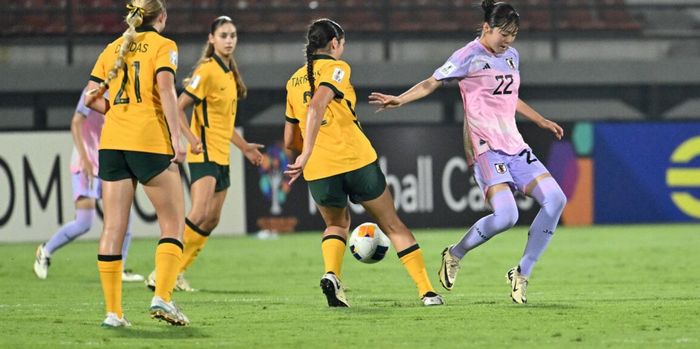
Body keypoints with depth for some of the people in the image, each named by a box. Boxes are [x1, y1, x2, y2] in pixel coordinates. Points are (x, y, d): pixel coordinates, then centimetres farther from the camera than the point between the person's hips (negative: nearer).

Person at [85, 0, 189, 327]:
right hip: (150, 140, -5)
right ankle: (162, 297, -13)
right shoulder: (162, 45, 2)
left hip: (112, 141, 5)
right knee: (173, 224, 3)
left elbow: (91, 98, 12)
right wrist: (176, 138, -15)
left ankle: (113, 311, 1)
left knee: (113, 227, 4)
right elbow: (165, 88, -13)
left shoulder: (113, 48, 16)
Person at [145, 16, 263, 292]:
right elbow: (178, 108, -15)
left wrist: (244, 146, 26)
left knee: (211, 221, 8)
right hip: (204, 154, -9)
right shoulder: (207, 70, -12)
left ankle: (177, 272, 15)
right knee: (200, 215, -21)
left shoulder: (229, 73, 14)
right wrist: (193, 139, -26)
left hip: (222, 155, 9)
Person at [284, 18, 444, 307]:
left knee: (337, 224, 28)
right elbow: (316, 108, -21)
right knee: (393, 225, 11)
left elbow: (290, 141, 19)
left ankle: (331, 274, -1)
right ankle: (427, 291, 8)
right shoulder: (336, 68, -1)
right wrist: (307, 155, -26)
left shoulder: (295, 81, 16)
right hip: (357, 161, -4)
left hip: (318, 171, 4)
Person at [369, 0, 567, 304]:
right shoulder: (470, 56, -6)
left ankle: (521, 275, 1)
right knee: (505, 216, -24)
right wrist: (399, 100, -21)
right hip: (486, 149, -8)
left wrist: (542, 121, 38)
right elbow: (432, 83, -7)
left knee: (556, 199, -9)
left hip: (515, 147, 8)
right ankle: (454, 256, 4)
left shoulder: (512, 56, 16)